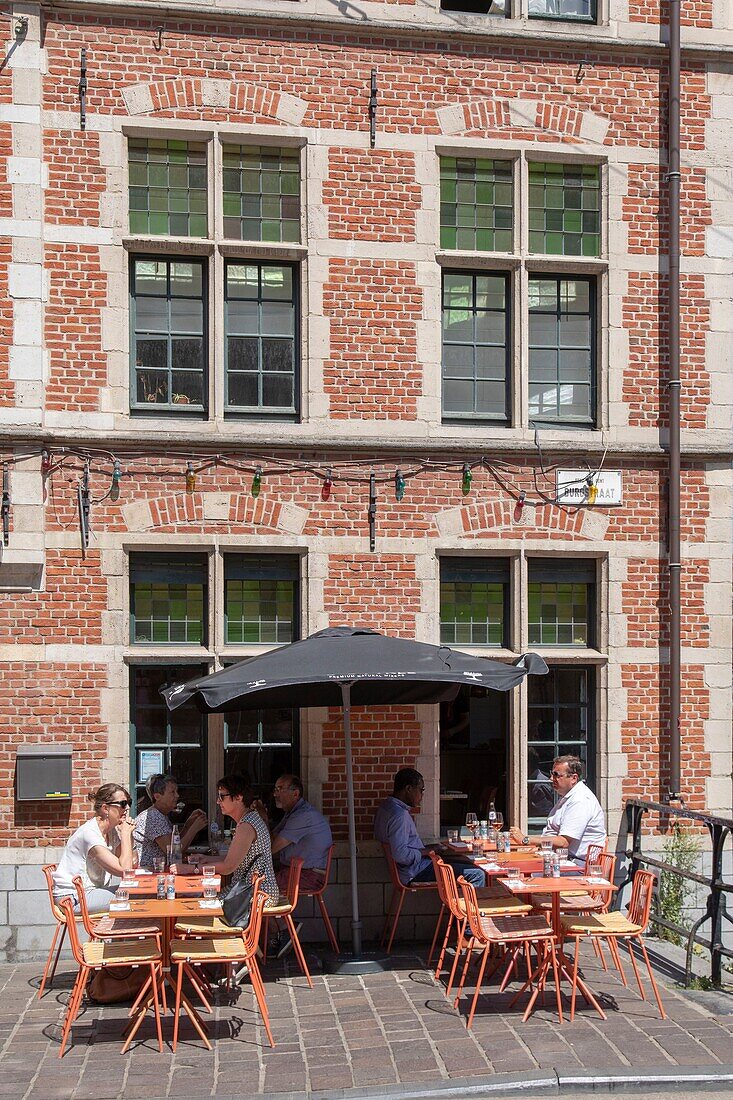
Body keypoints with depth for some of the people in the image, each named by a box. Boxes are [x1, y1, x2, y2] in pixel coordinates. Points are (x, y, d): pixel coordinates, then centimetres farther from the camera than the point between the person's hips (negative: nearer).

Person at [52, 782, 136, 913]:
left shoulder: (113, 831, 7)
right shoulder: (89, 834, -21)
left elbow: (132, 866, 2)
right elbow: (124, 870, -26)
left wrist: (129, 834, -4)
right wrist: (126, 833, -17)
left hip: (93, 890, 9)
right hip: (72, 897, -9)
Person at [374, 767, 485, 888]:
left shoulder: (386, 806, 11)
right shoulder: (399, 815, -22)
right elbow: (400, 854, -30)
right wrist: (424, 852, -14)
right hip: (417, 872, -11)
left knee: (468, 864, 19)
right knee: (477, 875, -14)